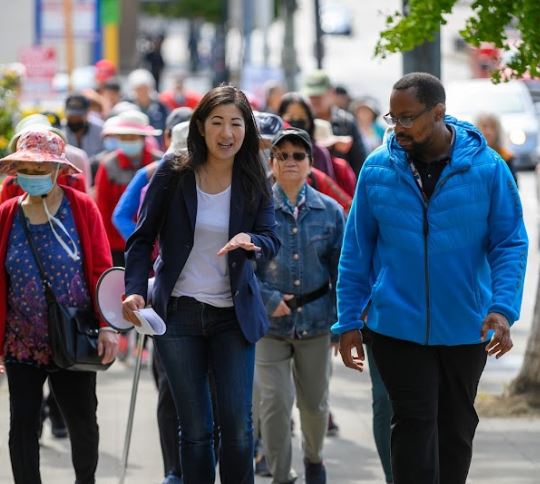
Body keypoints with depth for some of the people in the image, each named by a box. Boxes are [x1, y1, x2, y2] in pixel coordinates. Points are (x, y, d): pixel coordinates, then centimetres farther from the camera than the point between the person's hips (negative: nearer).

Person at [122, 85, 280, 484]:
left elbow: (271, 241, -8)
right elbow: (142, 238, 1)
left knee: (237, 425, -6)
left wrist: (249, 241, -31)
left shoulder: (253, 183, 1)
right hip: (179, 313, -1)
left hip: (233, 315, 1)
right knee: (195, 429, 2)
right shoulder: (173, 176, -3)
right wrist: (135, 290, -13)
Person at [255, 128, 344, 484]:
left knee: (315, 401, 15)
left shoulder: (330, 211, 2)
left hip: (316, 320, 2)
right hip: (270, 322, -2)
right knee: (275, 401, -8)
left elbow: (341, 270, 6)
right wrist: (269, 299, -14)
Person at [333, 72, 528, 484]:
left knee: (457, 427, 13)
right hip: (397, 326, -1)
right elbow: (356, 251, 2)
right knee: (415, 423, -7)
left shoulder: (487, 168, -7)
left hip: (466, 328, 1)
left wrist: (503, 309, -19)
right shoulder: (378, 169, -3)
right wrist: (349, 322, 0)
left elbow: (510, 244, -5)